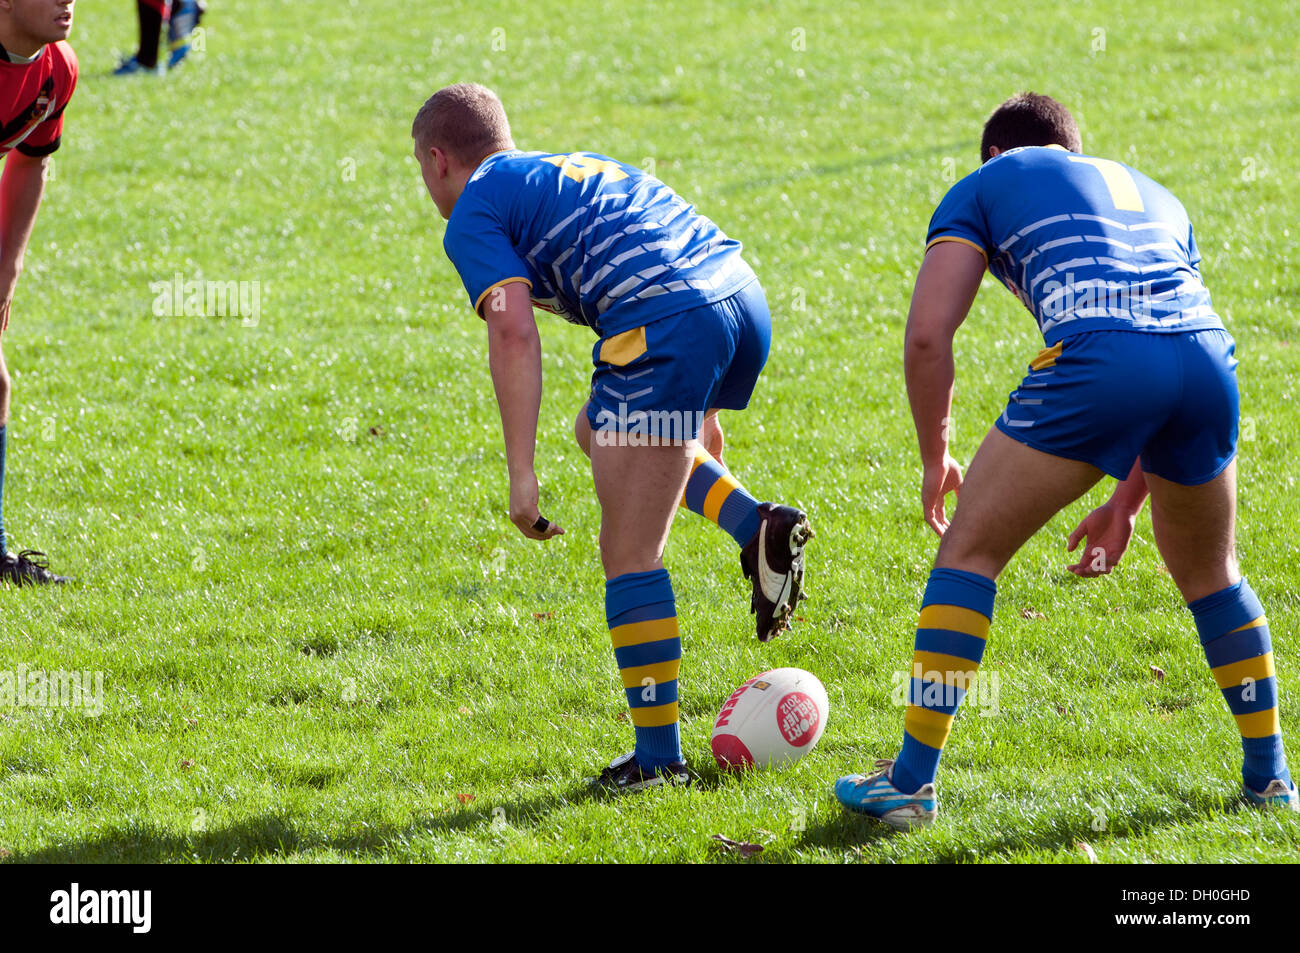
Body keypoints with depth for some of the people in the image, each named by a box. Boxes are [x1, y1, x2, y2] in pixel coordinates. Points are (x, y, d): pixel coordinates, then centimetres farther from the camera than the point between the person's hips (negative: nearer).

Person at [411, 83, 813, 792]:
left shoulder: (474, 214, 7)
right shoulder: (575, 167, 32)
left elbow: (514, 332, -8)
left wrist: (522, 473, -10)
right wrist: (698, 411, 38)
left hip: (666, 327, -8)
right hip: (743, 297, 8)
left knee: (629, 558, 2)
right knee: (599, 429, 32)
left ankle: (658, 755, 4)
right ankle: (757, 527, 13)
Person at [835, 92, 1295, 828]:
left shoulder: (986, 186, 23)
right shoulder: (1152, 194, 38)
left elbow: (927, 335, 11)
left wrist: (936, 456, 24)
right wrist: (1127, 503, 37)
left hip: (1094, 358, -5)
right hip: (1211, 355, 5)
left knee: (970, 551, 11)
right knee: (1209, 574, 28)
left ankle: (912, 783, 10)